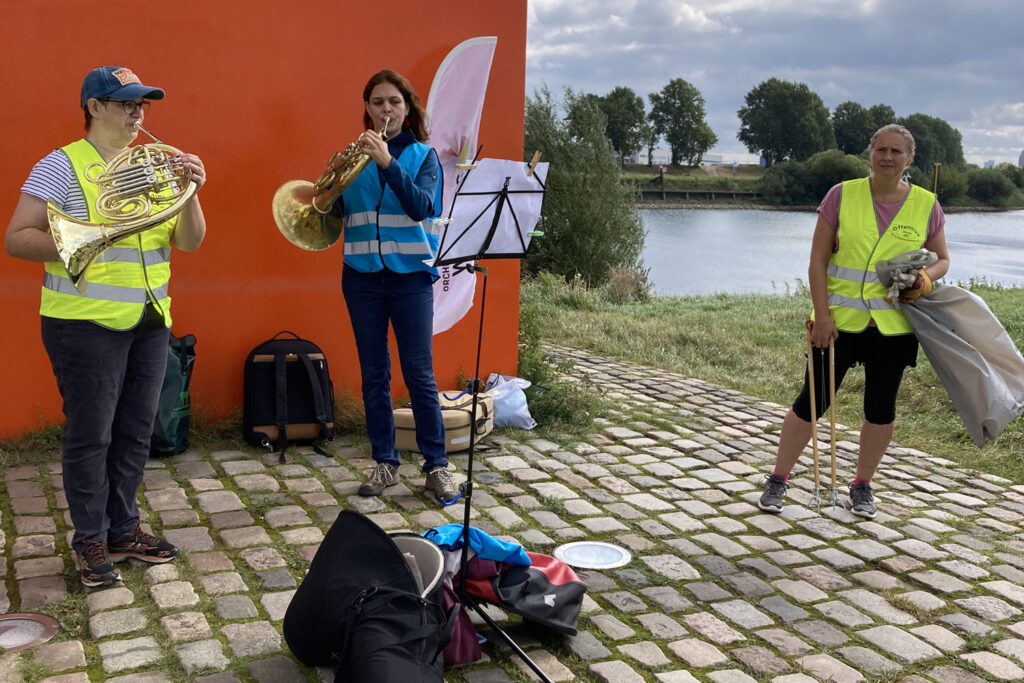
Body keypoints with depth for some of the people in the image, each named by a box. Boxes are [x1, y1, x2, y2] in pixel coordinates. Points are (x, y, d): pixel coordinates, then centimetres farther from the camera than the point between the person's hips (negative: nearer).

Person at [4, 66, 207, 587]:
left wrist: (189, 192, -10)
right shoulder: (61, 166, -6)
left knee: (135, 433, 13)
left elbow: (190, 243, 6)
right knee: (90, 436, 2)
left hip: (150, 322, 6)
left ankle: (123, 530, 27)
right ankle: (90, 541, 17)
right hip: (87, 324, -6)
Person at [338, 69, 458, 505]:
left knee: (419, 373, -1)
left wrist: (388, 162, -25)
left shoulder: (422, 155, 2)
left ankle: (436, 465, 9)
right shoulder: (355, 154, 7)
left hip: (409, 274, -2)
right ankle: (384, 463, 18)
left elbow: (423, 207, -15)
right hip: (362, 275, 3)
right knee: (373, 374, 7)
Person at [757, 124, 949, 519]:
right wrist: (822, 315, -12)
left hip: (894, 324, 2)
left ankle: (862, 486, 27)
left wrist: (925, 279, -11)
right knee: (812, 401, 2)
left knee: (881, 407, 10)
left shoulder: (926, 206, 2)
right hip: (840, 320, -2)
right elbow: (818, 258, -4)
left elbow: (941, 259, 14)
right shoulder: (842, 196, -3)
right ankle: (778, 479, 17)